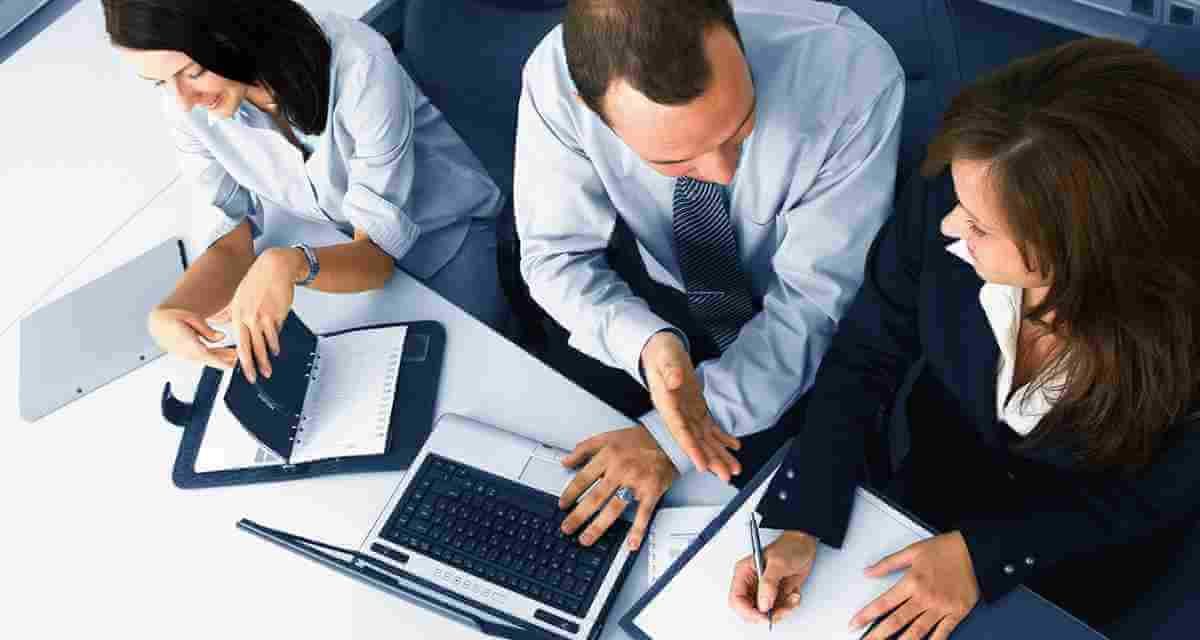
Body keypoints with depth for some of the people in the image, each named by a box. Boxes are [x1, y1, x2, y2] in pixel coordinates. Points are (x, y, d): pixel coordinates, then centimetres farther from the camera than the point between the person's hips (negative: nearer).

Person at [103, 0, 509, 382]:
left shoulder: (359, 67, -36)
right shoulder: (189, 106, -21)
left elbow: (380, 246, -32)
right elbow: (229, 242, -18)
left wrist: (290, 264, -53)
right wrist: (168, 312, -39)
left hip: (442, 232, -3)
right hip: (335, 244, 3)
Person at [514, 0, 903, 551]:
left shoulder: (854, 72, -35)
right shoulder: (556, 77, -29)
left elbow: (815, 297, -27)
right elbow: (557, 255, -17)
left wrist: (668, 440, -32)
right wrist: (647, 344, -37)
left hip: (794, 322, -1)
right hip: (648, 300, 2)